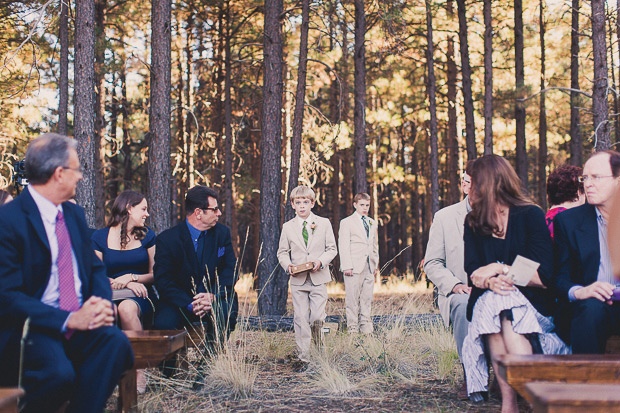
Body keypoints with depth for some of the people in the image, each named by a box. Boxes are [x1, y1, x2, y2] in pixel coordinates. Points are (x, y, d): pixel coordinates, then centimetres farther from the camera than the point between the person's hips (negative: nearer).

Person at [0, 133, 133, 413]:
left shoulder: (74, 214, 13)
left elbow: (95, 268, 16)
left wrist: (102, 303, -7)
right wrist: (69, 319, -22)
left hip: (79, 318, 6)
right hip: (31, 326, -6)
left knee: (115, 342, -25)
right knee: (58, 372, -33)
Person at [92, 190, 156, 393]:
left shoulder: (147, 236, 14)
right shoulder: (100, 237, 10)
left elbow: (154, 275, 11)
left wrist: (131, 277, -9)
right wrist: (124, 283, -12)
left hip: (141, 295, 0)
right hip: (110, 294, 0)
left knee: (127, 308, -37)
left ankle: (138, 371, -33)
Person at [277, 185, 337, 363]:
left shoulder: (324, 223, 5)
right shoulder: (288, 227, 8)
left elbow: (332, 249, 6)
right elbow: (282, 252, 12)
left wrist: (321, 261, -13)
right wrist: (287, 265, -9)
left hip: (319, 278, -1)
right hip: (298, 280, 1)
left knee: (317, 317, -6)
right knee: (300, 319, -1)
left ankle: (319, 346, 21)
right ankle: (304, 358, 6)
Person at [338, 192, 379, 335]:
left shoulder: (373, 223, 19)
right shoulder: (346, 222, 2)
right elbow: (343, 246, -4)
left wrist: (376, 263, 16)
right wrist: (347, 266, -11)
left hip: (369, 266, 5)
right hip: (354, 267, -5)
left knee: (367, 298, 6)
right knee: (352, 298, -4)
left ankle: (366, 325, 13)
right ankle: (352, 327, 3)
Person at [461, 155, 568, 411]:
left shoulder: (531, 215, 1)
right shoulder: (473, 222, 14)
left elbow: (545, 275, -7)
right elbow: (473, 272, 2)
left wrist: (501, 269, -11)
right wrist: (491, 283, -19)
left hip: (531, 303, -2)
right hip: (487, 302, 2)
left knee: (508, 314, -35)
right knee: (493, 299, -33)